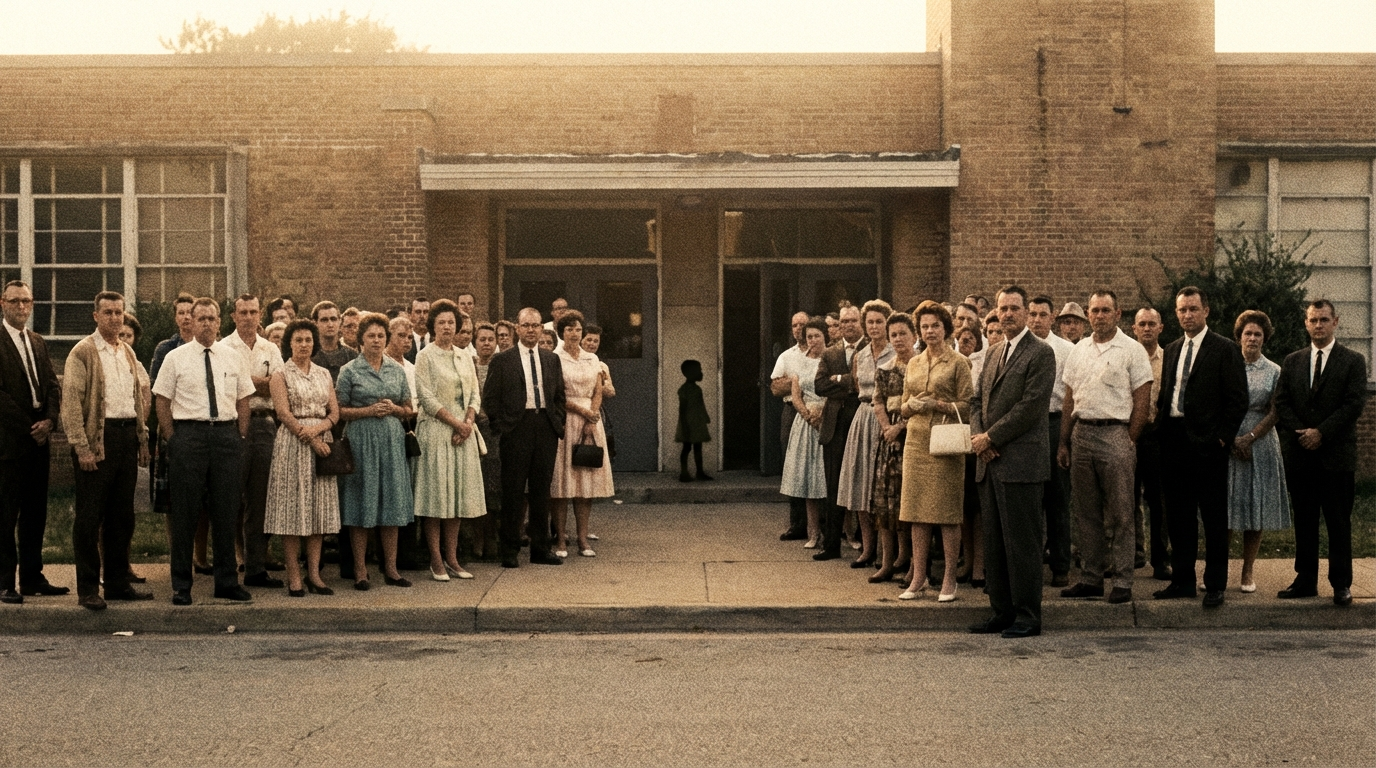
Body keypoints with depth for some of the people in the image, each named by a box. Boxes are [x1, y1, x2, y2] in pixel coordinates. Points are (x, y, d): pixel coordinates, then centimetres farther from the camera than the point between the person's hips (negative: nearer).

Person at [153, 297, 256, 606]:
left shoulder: (234, 357, 10)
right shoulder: (175, 358, 2)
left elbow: (243, 400, 13)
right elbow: (162, 401, 3)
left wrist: (240, 437, 5)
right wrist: (172, 440, -3)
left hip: (227, 434, 3)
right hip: (188, 433, -3)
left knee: (227, 511, 7)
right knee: (185, 513, 1)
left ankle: (227, 581, 17)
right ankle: (181, 585, 8)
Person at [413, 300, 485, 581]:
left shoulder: (464, 357, 13)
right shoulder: (425, 356, -3)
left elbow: (474, 394, 11)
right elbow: (427, 397, -10)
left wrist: (468, 422, -7)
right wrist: (455, 423, -13)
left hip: (463, 431, 5)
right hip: (436, 430, -5)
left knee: (458, 493, 5)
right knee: (436, 493, -4)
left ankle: (452, 558, 10)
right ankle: (436, 561, 0)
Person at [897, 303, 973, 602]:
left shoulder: (958, 363, -1)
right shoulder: (914, 364, 14)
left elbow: (967, 406, -5)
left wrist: (936, 404, -15)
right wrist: (911, 405, -4)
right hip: (916, 442, 5)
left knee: (947, 512, -3)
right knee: (917, 511, 5)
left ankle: (949, 580, 4)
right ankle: (919, 577, 11)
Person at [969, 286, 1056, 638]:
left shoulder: (1040, 352, -7)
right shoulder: (994, 352, 18)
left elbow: (1030, 405, -14)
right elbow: (978, 399, 19)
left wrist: (991, 438, -11)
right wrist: (978, 435, 0)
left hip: (1021, 462, -8)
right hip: (990, 462, 8)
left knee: (1022, 541, -4)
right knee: (994, 541, 10)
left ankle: (1028, 616, 3)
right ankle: (1002, 612, 18)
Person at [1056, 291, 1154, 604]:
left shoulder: (1132, 350, -2)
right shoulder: (1079, 350, 13)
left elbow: (1142, 402, -4)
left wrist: (1129, 442, -9)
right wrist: (1064, 443, 10)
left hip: (1115, 433, -5)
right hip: (1081, 433, 5)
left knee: (1120, 513, -3)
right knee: (1087, 513, 9)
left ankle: (1122, 582, 1)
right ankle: (1091, 578, 16)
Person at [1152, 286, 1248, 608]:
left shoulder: (1225, 349, -3)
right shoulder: (1172, 350, 16)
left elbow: (1237, 399, -6)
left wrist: (1223, 437, -11)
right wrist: (1161, 426, 6)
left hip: (1207, 442, -6)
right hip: (1174, 441, 6)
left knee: (1214, 518, 0)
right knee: (1178, 517, 10)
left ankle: (1215, 585, 6)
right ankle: (1182, 580, 18)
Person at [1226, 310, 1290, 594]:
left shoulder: (1274, 372, 6)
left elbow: (1275, 413, 0)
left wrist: (1249, 438, -12)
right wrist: (1231, 439, -9)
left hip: (1260, 444, 1)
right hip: (1226, 443, -1)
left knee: (1256, 508, 1)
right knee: (1226, 509, -2)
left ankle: (1248, 571, 8)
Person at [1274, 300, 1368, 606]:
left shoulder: (1353, 361, 1)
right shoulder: (1292, 362, 12)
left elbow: (1354, 405, -7)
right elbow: (1282, 403, 7)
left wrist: (1321, 432, -13)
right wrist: (1302, 432, -8)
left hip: (1337, 455, -3)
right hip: (1301, 455, 3)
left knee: (1339, 523, 1)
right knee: (1304, 521, 7)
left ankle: (1341, 584, 7)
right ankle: (1305, 581, 13)